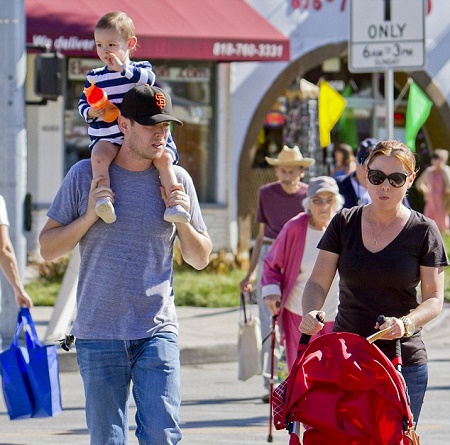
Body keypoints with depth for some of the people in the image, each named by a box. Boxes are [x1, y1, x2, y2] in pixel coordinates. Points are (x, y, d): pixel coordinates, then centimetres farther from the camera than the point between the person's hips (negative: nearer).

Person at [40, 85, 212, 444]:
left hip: (158, 332, 1)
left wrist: (183, 220, -5)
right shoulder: (86, 176, 2)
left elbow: (201, 259, 13)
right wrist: (89, 216, -10)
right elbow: (47, 248, 5)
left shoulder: (177, 180, 6)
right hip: (98, 333, 0)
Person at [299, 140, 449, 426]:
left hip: (404, 363, -2)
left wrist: (406, 323, -21)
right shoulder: (344, 224, 7)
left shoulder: (423, 231, 1)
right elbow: (319, 282, 5)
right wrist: (310, 314, -16)